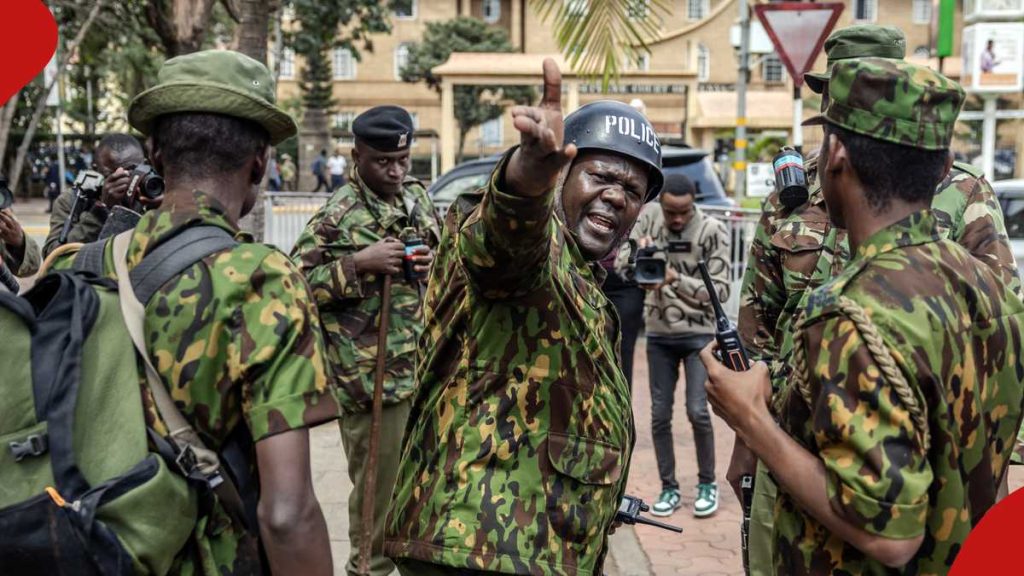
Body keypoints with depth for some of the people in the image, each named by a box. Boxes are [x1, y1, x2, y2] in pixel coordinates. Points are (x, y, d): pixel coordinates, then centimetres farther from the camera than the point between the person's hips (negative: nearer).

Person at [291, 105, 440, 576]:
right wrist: (358, 263, -23)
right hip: (373, 376, -6)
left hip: (426, 367, 7)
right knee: (379, 488, 5)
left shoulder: (418, 196, 10)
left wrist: (435, 262, 0)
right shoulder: (337, 217, -11)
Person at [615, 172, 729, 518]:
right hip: (659, 334, 3)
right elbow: (620, 266, -4)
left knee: (697, 410, -6)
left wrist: (676, 279, -28)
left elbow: (721, 290, -15)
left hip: (699, 333, -3)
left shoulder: (712, 231, -12)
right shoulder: (648, 216, -4)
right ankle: (669, 487, 20)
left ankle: (707, 483, 15)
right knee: (660, 414, 6)